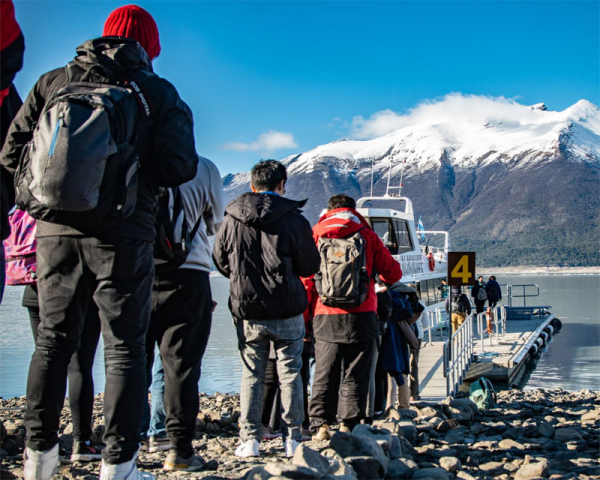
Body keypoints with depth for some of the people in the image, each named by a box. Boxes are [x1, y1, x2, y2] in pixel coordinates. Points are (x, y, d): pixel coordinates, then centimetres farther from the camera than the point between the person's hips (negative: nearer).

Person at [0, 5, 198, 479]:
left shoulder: (52, 82, 10)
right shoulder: (158, 92, 2)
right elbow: (179, 168, -7)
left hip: (57, 231, 3)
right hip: (123, 235, -3)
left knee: (54, 340, 14)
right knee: (125, 347, 5)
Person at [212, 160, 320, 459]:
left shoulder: (232, 220, 0)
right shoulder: (294, 220, -6)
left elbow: (221, 263, 10)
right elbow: (309, 266, 1)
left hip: (247, 310, 1)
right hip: (288, 311, -1)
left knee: (251, 375, 9)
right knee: (290, 373, 8)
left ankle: (249, 439, 7)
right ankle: (292, 438, 10)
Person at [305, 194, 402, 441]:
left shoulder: (315, 236, 6)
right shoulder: (367, 236, 5)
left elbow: (305, 279, 2)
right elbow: (393, 273, 7)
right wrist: (377, 276, 30)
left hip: (325, 318, 1)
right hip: (361, 316, -1)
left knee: (324, 376, 8)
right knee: (355, 375, 7)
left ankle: (320, 424, 2)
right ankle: (348, 425, 4)